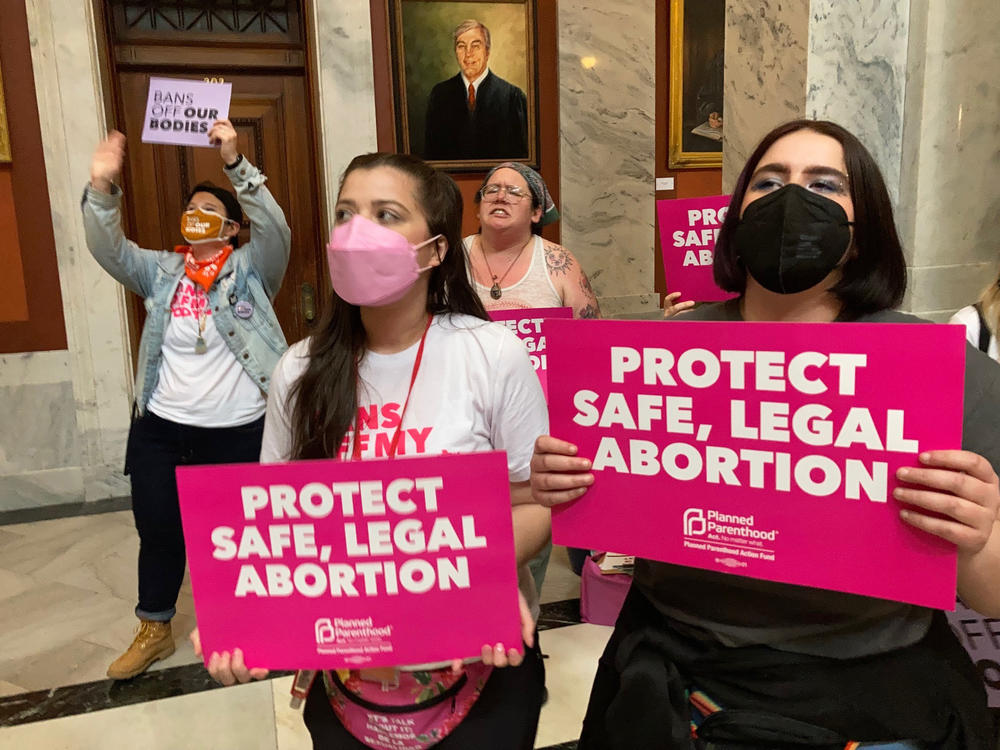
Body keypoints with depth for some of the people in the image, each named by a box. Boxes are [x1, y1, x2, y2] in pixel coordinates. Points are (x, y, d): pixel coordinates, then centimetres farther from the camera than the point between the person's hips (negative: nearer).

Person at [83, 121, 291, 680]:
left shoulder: (251, 269, -3)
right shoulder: (161, 271, 7)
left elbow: (275, 228, -20)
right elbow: (109, 249, -6)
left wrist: (236, 164, -31)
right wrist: (102, 187, -22)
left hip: (237, 432, -3)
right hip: (161, 427, 4)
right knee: (157, 531, 15)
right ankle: (155, 630, 38)